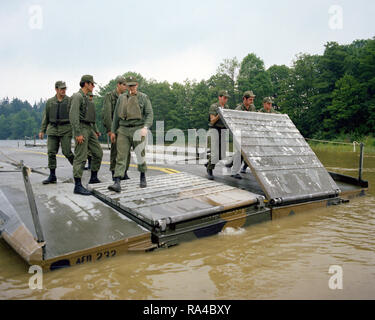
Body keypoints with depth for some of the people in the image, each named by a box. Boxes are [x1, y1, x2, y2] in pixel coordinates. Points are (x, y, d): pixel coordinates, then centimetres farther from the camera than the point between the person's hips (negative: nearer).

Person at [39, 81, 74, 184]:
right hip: (53, 129, 3)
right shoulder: (50, 102, 10)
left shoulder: (70, 101, 2)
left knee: (66, 152, -8)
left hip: (66, 129, -3)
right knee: (51, 152, -1)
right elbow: (45, 117, 14)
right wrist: (42, 130, 10)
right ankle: (52, 176, 5)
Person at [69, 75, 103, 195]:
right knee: (80, 157, -10)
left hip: (89, 129, 9)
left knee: (98, 153, 11)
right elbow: (73, 115, -19)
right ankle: (78, 186, -7)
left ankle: (94, 178, 24)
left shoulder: (86, 98, 20)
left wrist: (95, 130, 25)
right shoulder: (77, 96, -9)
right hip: (81, 129, -9)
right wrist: (78, 133, -24)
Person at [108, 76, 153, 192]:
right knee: (121, 156, -8)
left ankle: (143, 177, 29)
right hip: (123, 131, 2)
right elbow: (116, 115, 13)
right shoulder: (121, 98, 9)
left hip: (138, 130, -2)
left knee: (140, 155, 5)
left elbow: (150, 114, -7)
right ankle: (117, 183, -14)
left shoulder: (143, 97, 0)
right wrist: (113, 131, 11)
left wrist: (145, 127, -23)